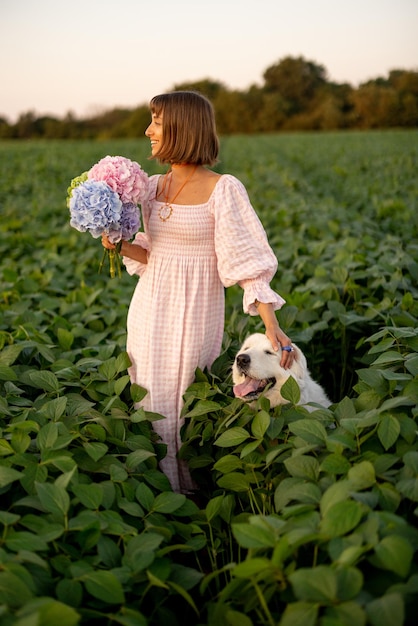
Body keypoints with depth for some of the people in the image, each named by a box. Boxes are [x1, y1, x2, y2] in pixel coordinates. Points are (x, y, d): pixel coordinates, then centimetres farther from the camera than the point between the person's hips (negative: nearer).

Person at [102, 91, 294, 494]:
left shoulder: (223, 189, -13)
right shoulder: (154, 186, 6)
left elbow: (247, 260, -16)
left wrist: (272, 326, -22)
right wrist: (120, 246, -6)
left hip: (193, 311, -6)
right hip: (150, 309, 6)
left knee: (185, 404, 5)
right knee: (151, 402, 14)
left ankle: (189, 495, 27)